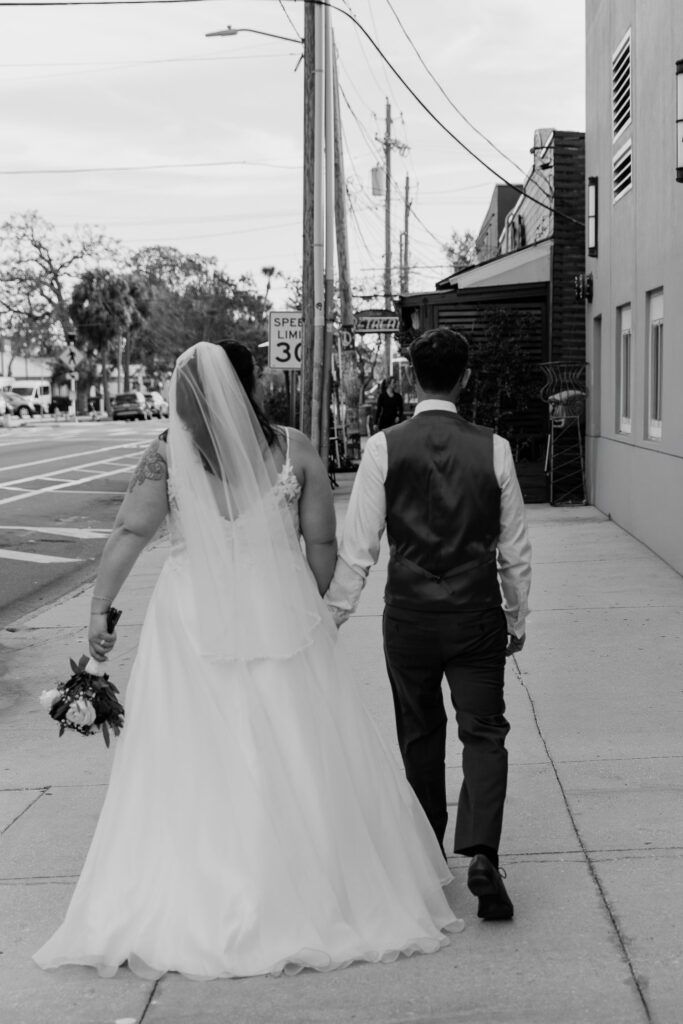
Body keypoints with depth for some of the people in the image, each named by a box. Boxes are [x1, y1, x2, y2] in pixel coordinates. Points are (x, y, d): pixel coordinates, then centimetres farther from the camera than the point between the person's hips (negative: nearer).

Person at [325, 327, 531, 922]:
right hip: (478, 616, 0)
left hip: (409, 616, 1)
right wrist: (518, 618, 15)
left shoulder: (384, 449, -8)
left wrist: (332, 617, 1)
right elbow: (515, 548, 3)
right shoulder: (493, 449, -4)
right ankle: (481, 854, -12)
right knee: (484, 732, 5)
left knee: (419, 734, 16)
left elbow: (358, 549, -8)